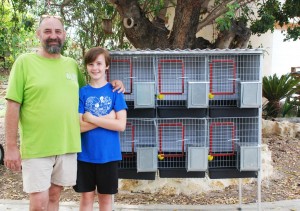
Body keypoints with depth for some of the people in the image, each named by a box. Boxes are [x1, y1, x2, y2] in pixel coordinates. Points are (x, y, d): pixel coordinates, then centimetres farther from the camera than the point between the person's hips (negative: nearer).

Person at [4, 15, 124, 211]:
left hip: (67, 146, 4)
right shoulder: (25, 62, -3)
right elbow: (13, 107, -6)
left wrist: (110, 85, 7)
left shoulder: (72, 64, 10)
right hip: (36, 148, -4)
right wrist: (11, 147, -10)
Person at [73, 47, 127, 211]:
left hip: (108, 154, -1)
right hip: (85, 155, 1)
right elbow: (78, 126, -9)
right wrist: (106, 119, -16)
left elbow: (121, 125, -12)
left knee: (105, 197, 12)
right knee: (86, 196, 11)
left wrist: (92, 118, -13)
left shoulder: (115, 91, -3)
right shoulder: (82, 92, 0)